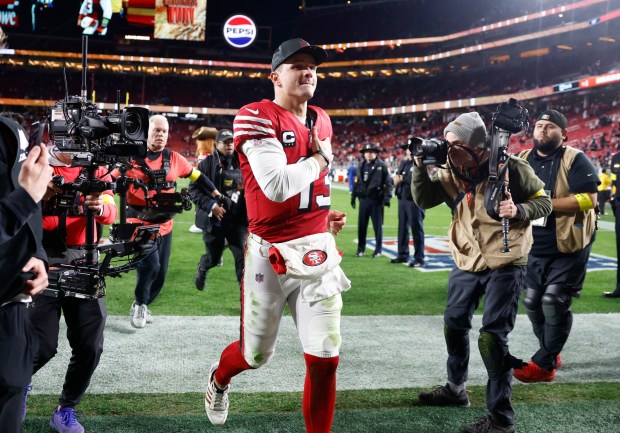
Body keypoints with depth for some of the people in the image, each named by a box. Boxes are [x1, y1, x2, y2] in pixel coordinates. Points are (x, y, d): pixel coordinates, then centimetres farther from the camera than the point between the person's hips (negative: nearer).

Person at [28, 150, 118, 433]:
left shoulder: (95, 168, 5)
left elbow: (111, 213, -5)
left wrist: (100, 206, -28)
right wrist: (38, 195, -26)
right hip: (42, 263, -3)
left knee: (90, 346, 2)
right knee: (43, 346, -6)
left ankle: (65, 410, 23)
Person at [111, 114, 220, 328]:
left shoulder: (174, 158, 4)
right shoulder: (133, 157, -6)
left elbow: (196, 175, 17)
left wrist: (215, 193, 18)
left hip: (165, 224, 4)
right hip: (140, 223, -4)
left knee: (160, 273, 8)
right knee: (150, 264, -22)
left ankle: (141, 306, 33)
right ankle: (140, 304, 5)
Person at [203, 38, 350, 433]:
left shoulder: (321, 121, 11)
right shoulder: (257, 117, -12)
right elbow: (278, 186, -23)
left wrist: (326, 216, 10)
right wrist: (322, 157, -9)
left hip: (318, 251, 5)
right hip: (270, 254, -5)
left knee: (324, 363, 1)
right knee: (256, 354, 14)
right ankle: (219, 380, 50)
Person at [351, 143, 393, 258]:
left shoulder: (382, 166, -3)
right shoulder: (361, 166, 13)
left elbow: (389, 182, -7)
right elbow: (357, 182, 17)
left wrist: (387, 197, -15)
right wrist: (353, 197, 13)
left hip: (376, 200, -4)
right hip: (364, 200, 4)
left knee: (377, 225, 1)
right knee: (361, 225, 6)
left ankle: (378, 250, 9)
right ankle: (361, 249, 15)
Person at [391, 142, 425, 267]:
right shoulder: (404, 163, 16)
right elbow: (397, 177, 13)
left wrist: (402, 179, -12)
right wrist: (396, 179, -10)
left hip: (414, 200, -7)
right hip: (402, 199, 8)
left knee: (416, 229, -4)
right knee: (403, 228, 13)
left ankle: (419, 259, 0)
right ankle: (403, 255, 25)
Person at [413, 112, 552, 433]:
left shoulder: (510, 168, -16)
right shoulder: (450, 173, -1)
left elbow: (543, 201, -7)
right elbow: (423, 200, -5)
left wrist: (518, 210, -26)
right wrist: (420, 166, -17)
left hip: (505, 264, -6)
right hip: (466, 262, 7)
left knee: (492, 337, -10)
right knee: (454, 324, 19)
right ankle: (455, 389, 42)